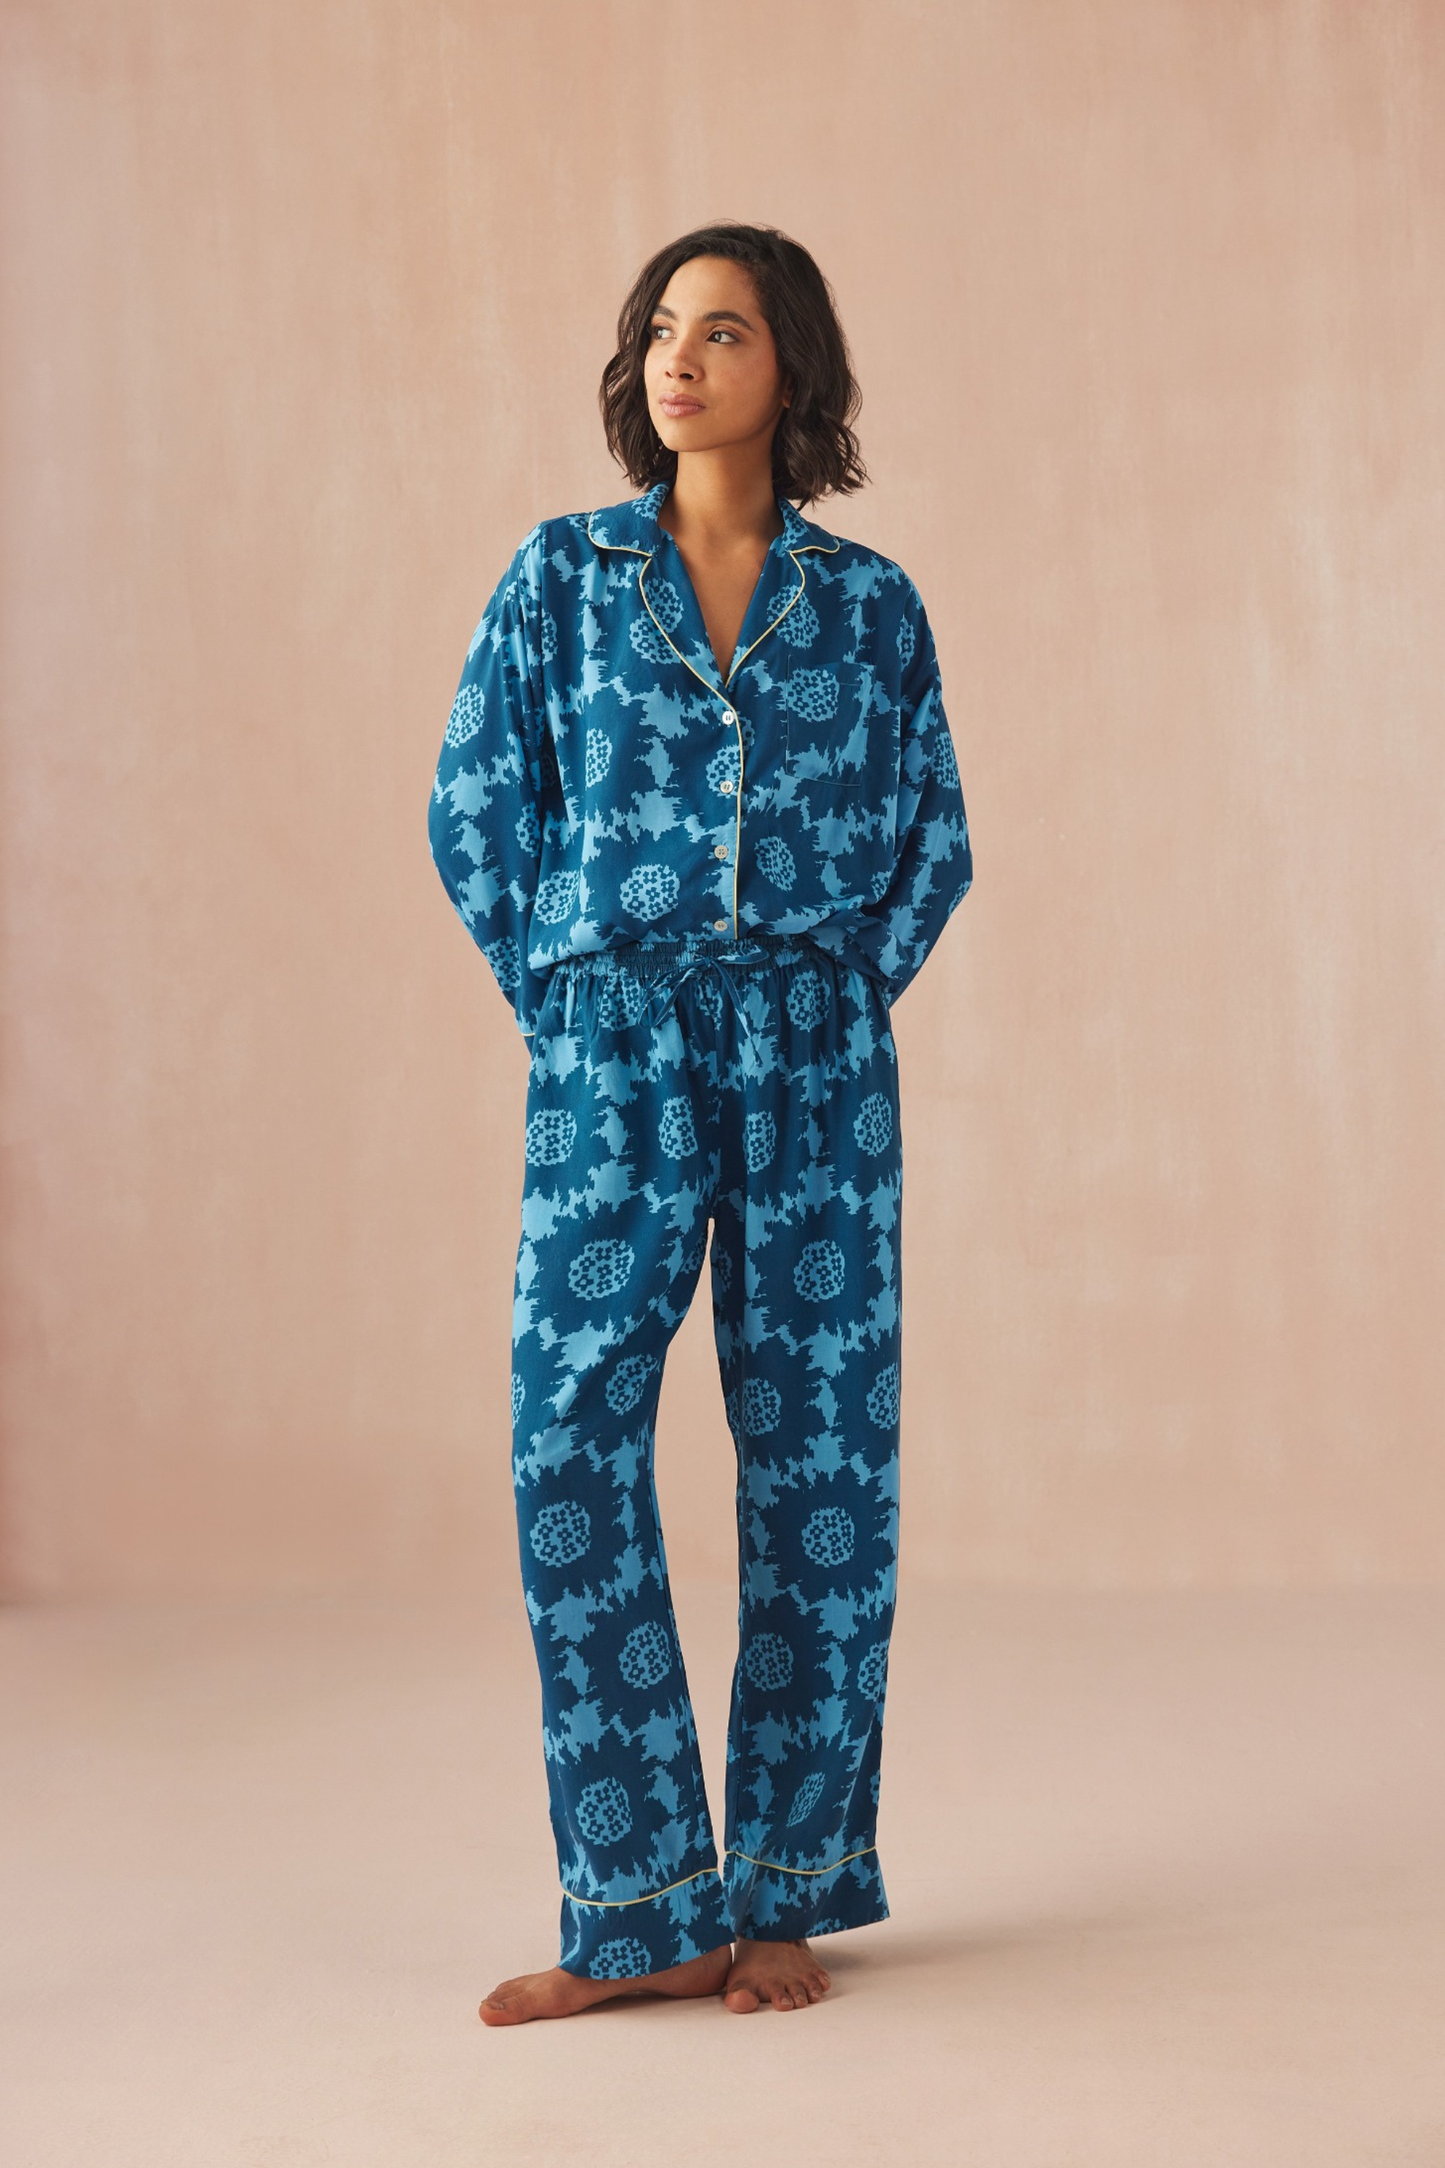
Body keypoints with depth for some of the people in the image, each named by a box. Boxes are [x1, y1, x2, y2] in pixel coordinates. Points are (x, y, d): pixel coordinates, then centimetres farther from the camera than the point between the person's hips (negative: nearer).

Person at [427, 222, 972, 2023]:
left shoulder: (868, 603, 7)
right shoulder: (565, 575, 7)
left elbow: (934, 839, 12)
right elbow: (473, 810, 7)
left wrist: (845, 999, 1)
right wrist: (560, 1001, 2)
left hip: (815, 1057, 1)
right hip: (613, 1058, 0)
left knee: (818, 1454, 2)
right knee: (567, 1438, -9)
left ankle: (783, 1891, 16)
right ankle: (642, 1906, 4)